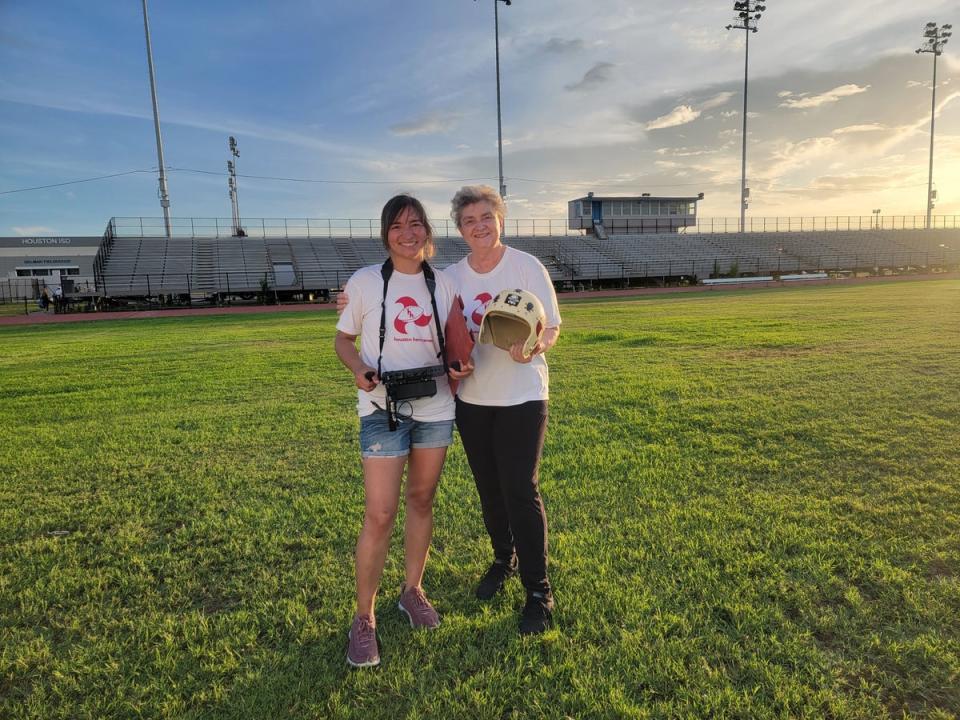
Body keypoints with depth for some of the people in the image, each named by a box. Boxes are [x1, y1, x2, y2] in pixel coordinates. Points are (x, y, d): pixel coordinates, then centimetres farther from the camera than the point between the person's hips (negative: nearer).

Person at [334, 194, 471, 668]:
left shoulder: (443, 285, 4)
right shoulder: (365, 282, -4)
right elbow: (343, 338, 4)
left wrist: (459, 369, -7)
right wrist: (359, 370, -16)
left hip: (436, 410, 4)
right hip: (383, 411, -3)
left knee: (422, 501, 15)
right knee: (379, 515, -4)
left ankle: (412, 591, 34)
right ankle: (364, 618, 13)